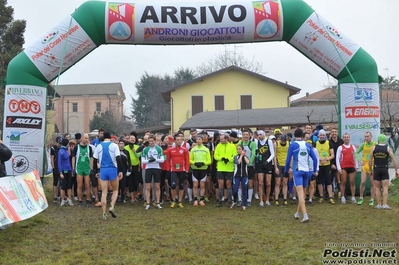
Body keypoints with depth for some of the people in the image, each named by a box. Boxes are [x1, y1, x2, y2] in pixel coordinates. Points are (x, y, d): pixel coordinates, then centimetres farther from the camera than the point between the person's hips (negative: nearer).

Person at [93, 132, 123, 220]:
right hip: (113, 169, -2)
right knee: (115, 190, 14)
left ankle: (104, 213, 4)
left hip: (103, 170, 2)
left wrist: (96, 171, 17)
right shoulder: (114, 145, -3)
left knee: (104, 192, 6)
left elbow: (95, 160, 7)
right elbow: (118, 159, -10)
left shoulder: (99, 146, 6)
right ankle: (112, 207, -8)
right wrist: (120, 171, -7)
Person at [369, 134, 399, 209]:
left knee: (377, 188, 8)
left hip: (376, 170, 1)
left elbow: (370, 160, 0)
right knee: (385, 188, -1)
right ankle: (385, 204, -9)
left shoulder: (374, 148, 0)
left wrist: (371, 170, 10)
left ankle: (379, 204, 6)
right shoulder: (388, 148, -1)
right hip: (385, 170, -1)